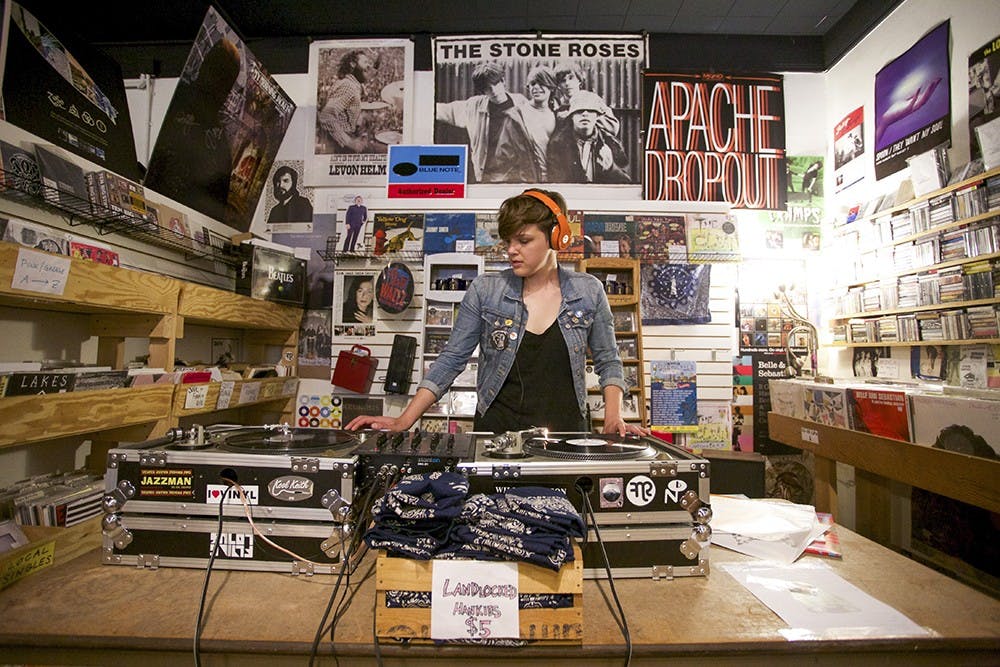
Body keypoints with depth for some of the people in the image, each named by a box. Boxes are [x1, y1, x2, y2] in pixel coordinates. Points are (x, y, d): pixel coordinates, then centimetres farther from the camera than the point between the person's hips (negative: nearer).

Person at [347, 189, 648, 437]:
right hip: (496, 434, -1)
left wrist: (613, 418, -7)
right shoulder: (485, 290, -4)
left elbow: (608, 361, 7)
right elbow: (451, 360, -2)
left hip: (567, 435, 1)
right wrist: (402, 422, -8)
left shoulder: (588, 291, -1)